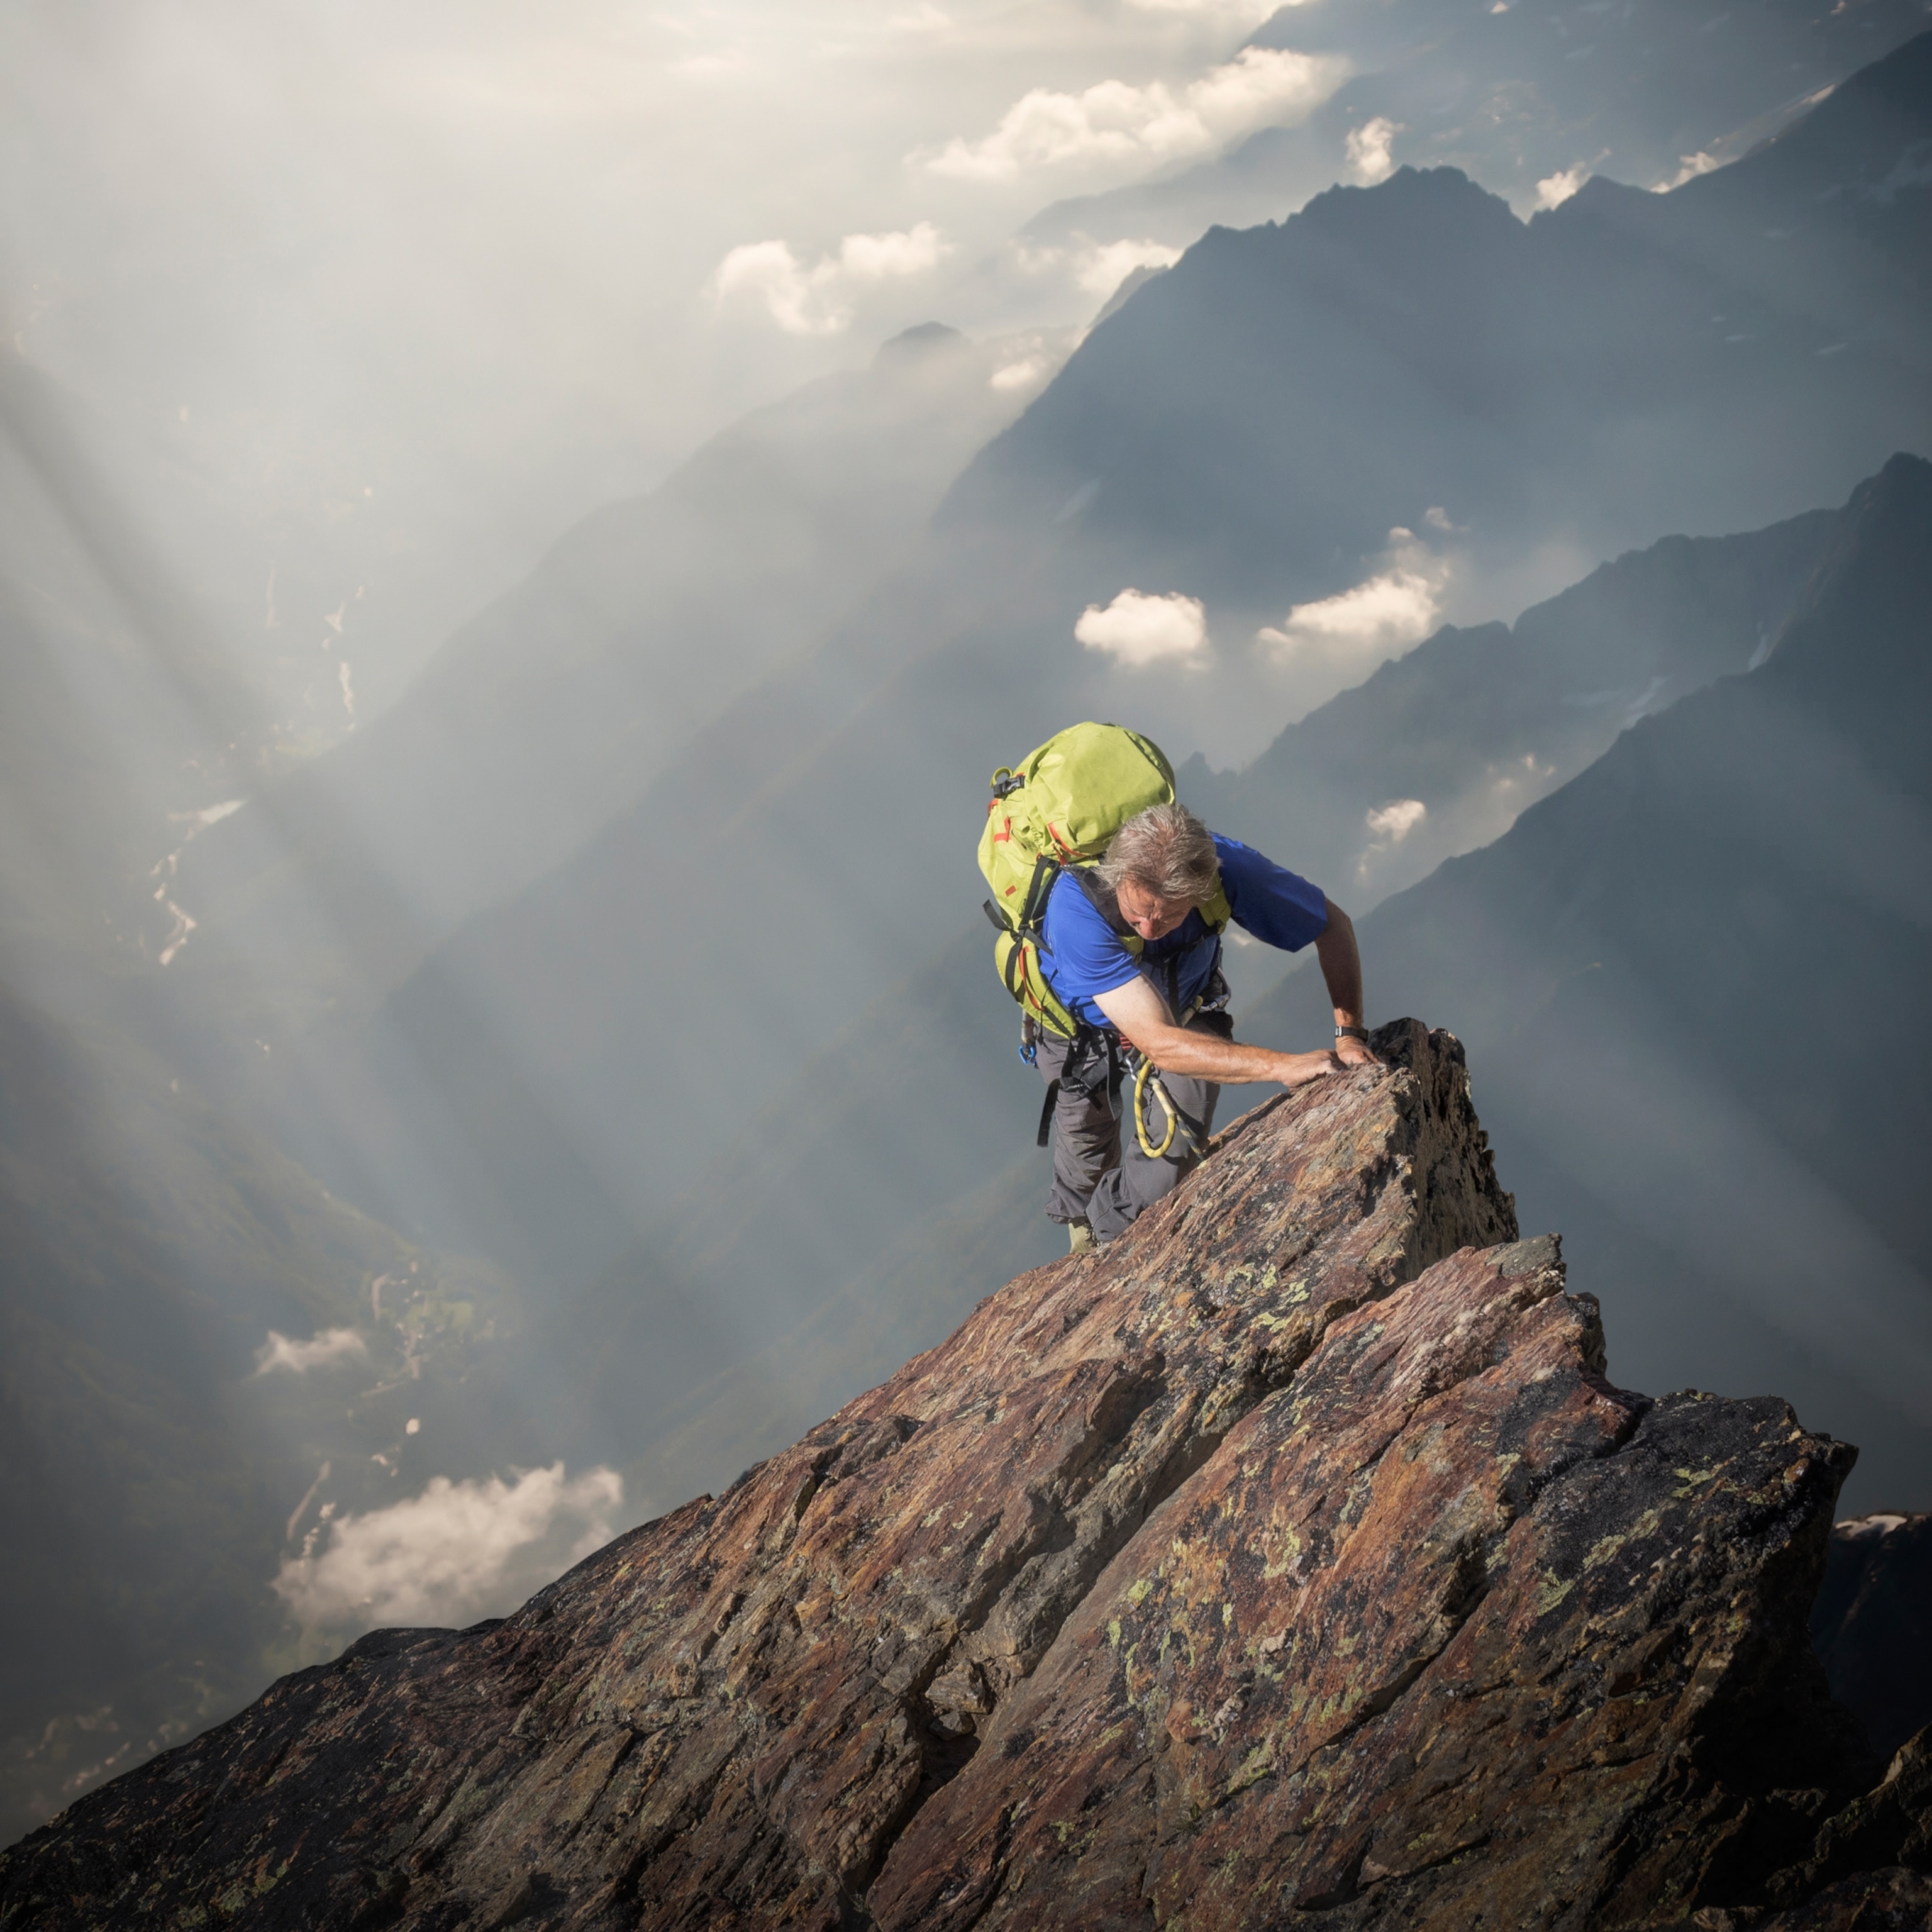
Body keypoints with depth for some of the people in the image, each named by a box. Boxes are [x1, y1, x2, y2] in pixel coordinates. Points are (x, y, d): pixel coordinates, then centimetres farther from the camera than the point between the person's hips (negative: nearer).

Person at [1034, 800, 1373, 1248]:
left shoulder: (1227, 867, -36)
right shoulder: (1075, 908, -46)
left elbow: (1333, 925, -18)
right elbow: (1158, 1042, -47)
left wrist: (1350, 1034, -28)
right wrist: (1282, 1066, -51)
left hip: (1185, 1008, 2)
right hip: (1085, 1024, -1)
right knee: (1087, 1163, 12)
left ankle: (1113, 1237, 16)